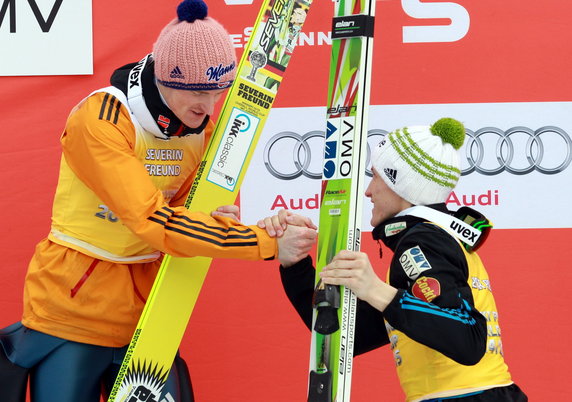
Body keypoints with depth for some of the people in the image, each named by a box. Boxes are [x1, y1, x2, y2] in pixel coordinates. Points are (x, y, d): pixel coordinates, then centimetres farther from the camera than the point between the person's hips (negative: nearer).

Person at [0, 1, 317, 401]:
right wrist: (268, 243, -29)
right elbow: (152, 220, -28)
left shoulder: (202, 127, 1)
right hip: (72, 310, -5)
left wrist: (217, 224, -13)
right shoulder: (100, 119, -20)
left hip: (143, 314, 5)